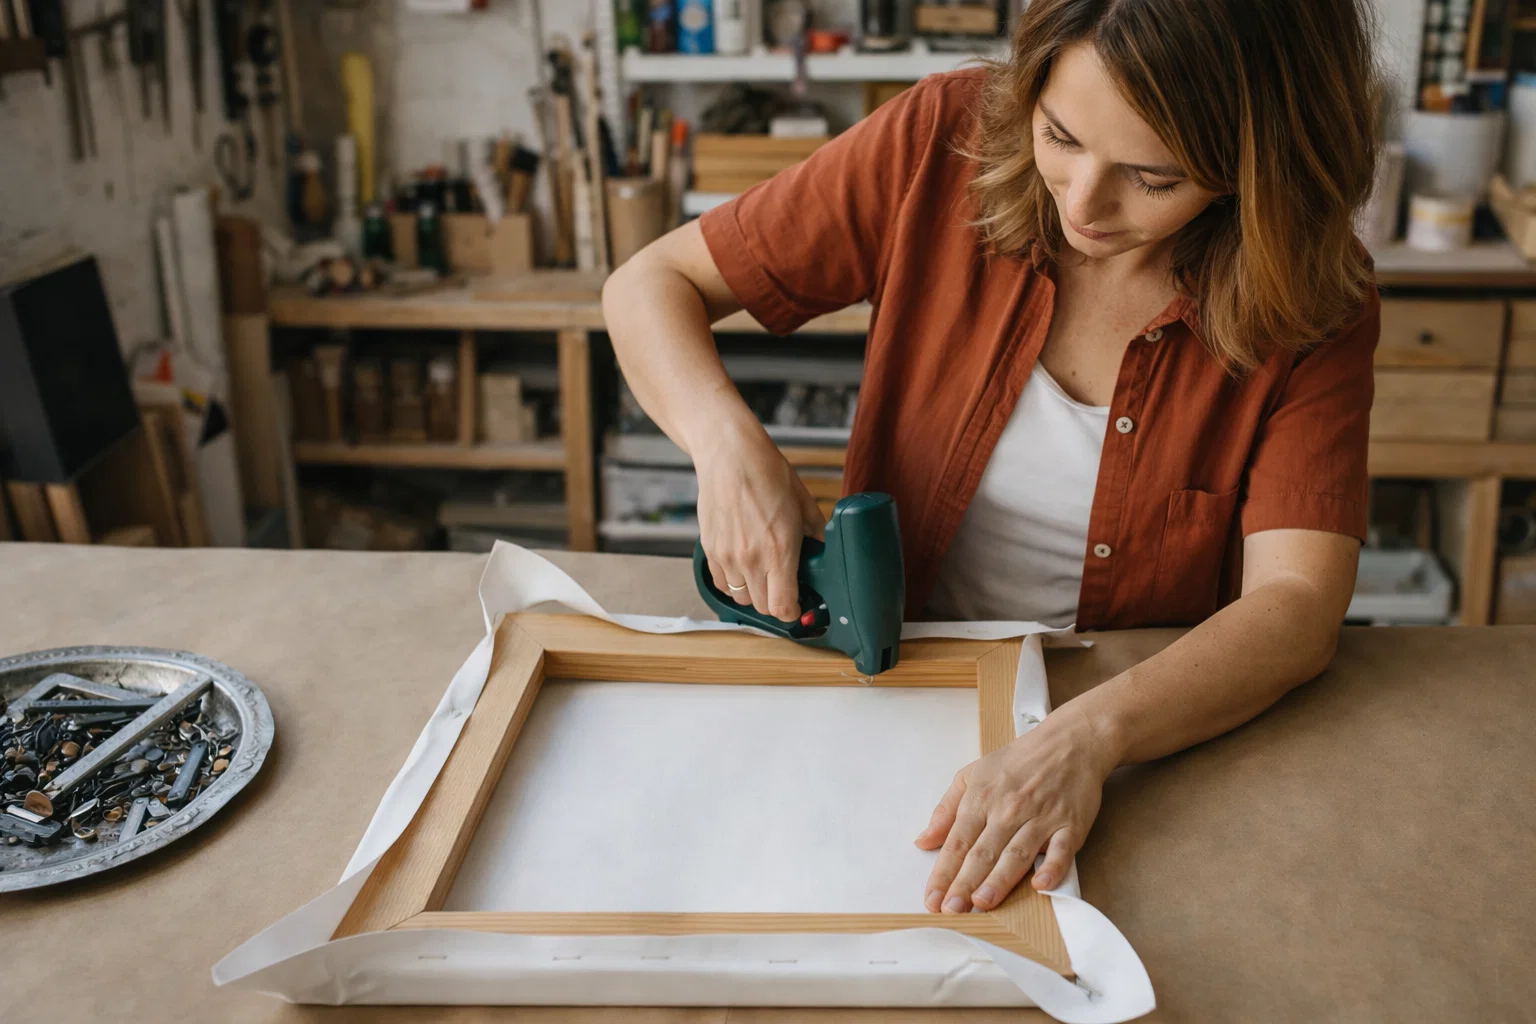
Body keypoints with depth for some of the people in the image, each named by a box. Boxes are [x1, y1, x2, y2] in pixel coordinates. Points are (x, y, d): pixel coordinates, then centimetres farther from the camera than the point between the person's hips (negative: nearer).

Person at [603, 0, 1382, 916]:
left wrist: (1088, 737, -38)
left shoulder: (1317, 299, -12)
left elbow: (1297, 605, -20)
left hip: (1168, 728, 3)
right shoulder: (944, 143, -12)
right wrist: (730, 445, -25)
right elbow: (650, 285, -5)